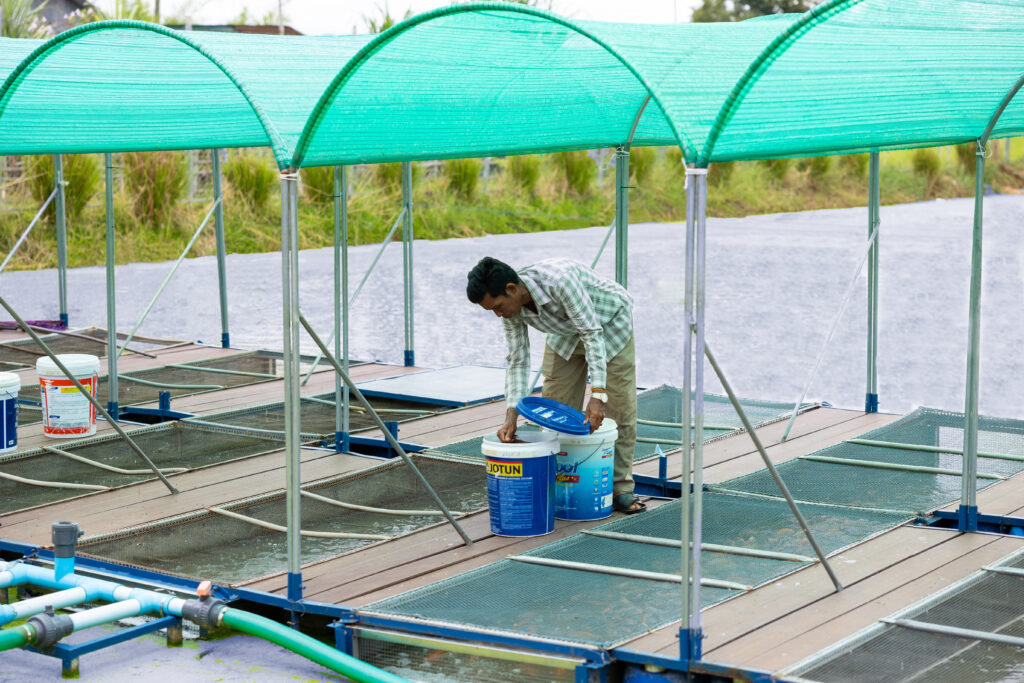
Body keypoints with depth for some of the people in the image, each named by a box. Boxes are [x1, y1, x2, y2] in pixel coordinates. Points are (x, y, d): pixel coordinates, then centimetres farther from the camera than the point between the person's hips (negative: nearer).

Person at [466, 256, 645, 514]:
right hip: (565, 333, 5)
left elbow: (592, 334, -40)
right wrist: (511, 417, -24)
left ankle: (620, 488, 4)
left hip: (609, 322, -5)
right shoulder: (511, 307, -22)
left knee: (620, 407, -5)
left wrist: (597, 395, -45)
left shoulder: (559, 280, -43)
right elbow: (518, 360, -14)